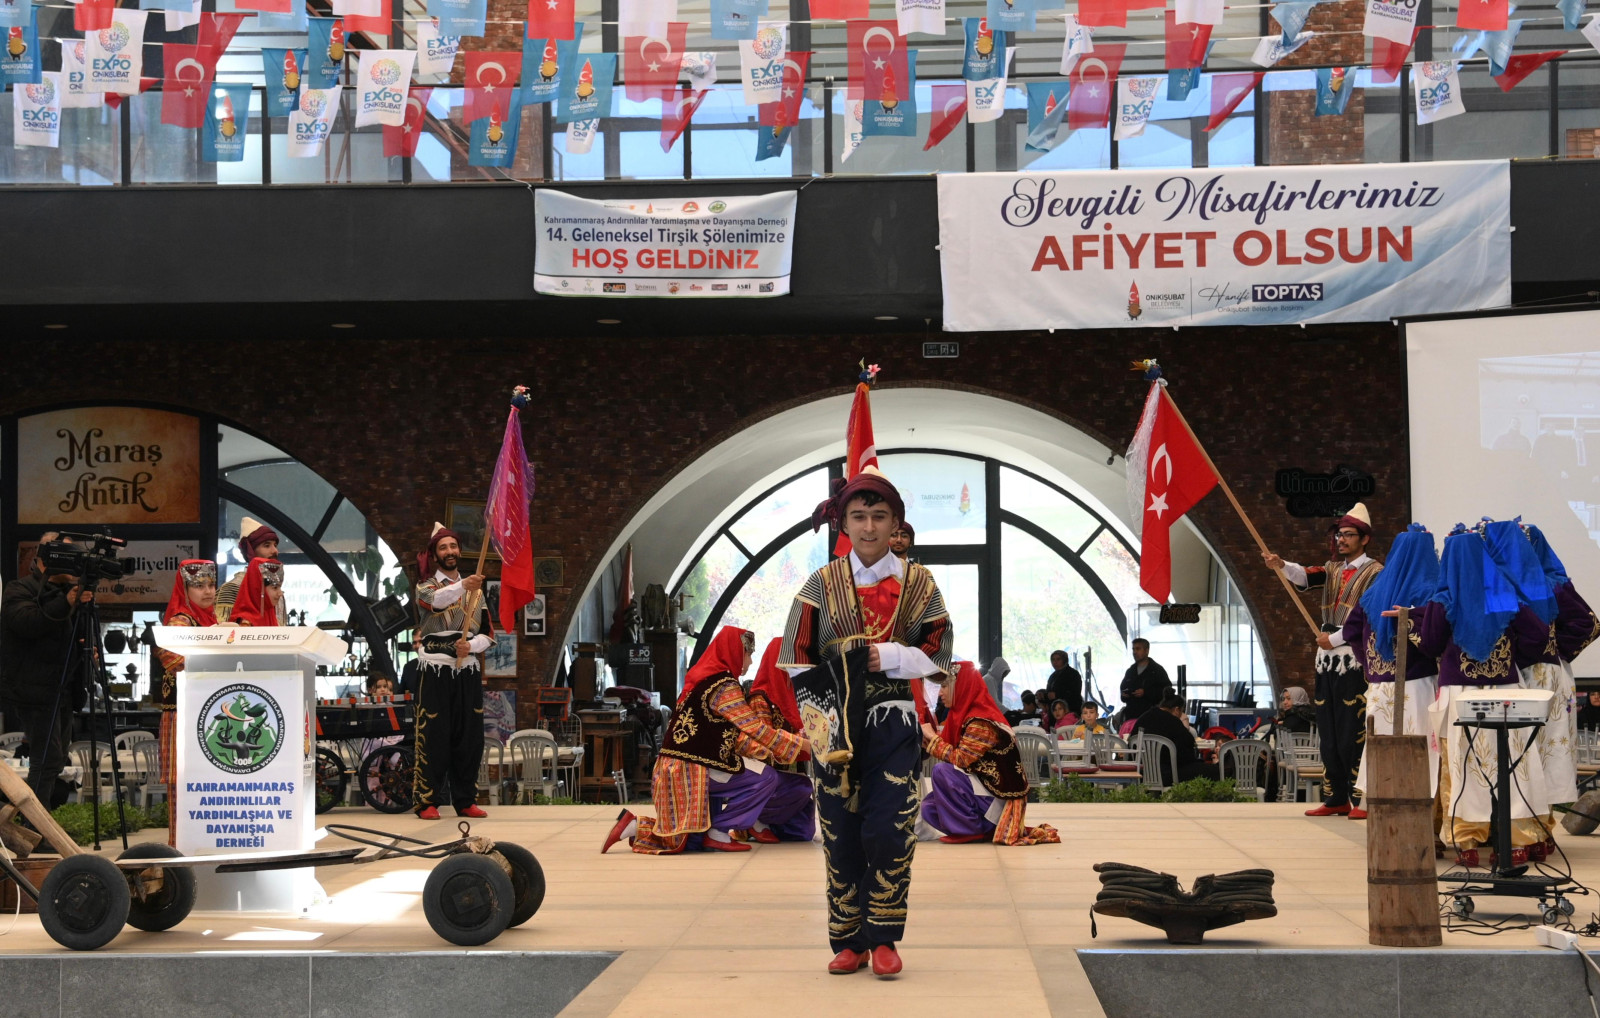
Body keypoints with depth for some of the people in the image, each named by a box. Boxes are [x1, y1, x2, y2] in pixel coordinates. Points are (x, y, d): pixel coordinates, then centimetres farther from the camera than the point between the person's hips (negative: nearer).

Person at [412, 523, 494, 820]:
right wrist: (462, 586, -43)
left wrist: (471, 645, -10)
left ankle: (465, 800, 12)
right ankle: (426, 801, -3)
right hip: (435, 671, -4)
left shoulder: (475, 590, 17)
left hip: (468, 671, 4)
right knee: (433, 737, -7)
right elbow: (435, 600, -23)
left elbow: (488, 634, 12)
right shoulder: (426, 586, 3)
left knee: (469, 738, 4)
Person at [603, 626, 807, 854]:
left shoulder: (703, 680, 15)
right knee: (766, 778, -5)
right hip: (689, 771, -9)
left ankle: (636, 827, 10)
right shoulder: (724, 686, -13)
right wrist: (801, 744, -5)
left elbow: (735, 737, 16)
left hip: (675, 769, 9)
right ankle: (719, 833, -2)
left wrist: (771, 750, 11)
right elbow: (757, 729, -13)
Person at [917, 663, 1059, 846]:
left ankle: (973, 830, -12)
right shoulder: (968, 716, 9)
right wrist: (926, 736, 3)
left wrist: (932, 738, -12)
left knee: (942, 772, -22)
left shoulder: (981, 722, -20)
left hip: (1000, 801, -10)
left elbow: (960, 759, -24)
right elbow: (956, 757, 7)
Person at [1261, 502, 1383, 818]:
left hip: (1355, 659, -7)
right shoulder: (1333, 569, 19)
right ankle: (1336, 798, 12)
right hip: (1327, 658, 7)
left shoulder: (1374, 572, -2)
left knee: (1354, 732, -10)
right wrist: (1281, 565, -17)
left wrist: (1335, 638, -12)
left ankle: (1365, 799, -7)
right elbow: (1306, 577, 1)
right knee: (1329, 732, 7)